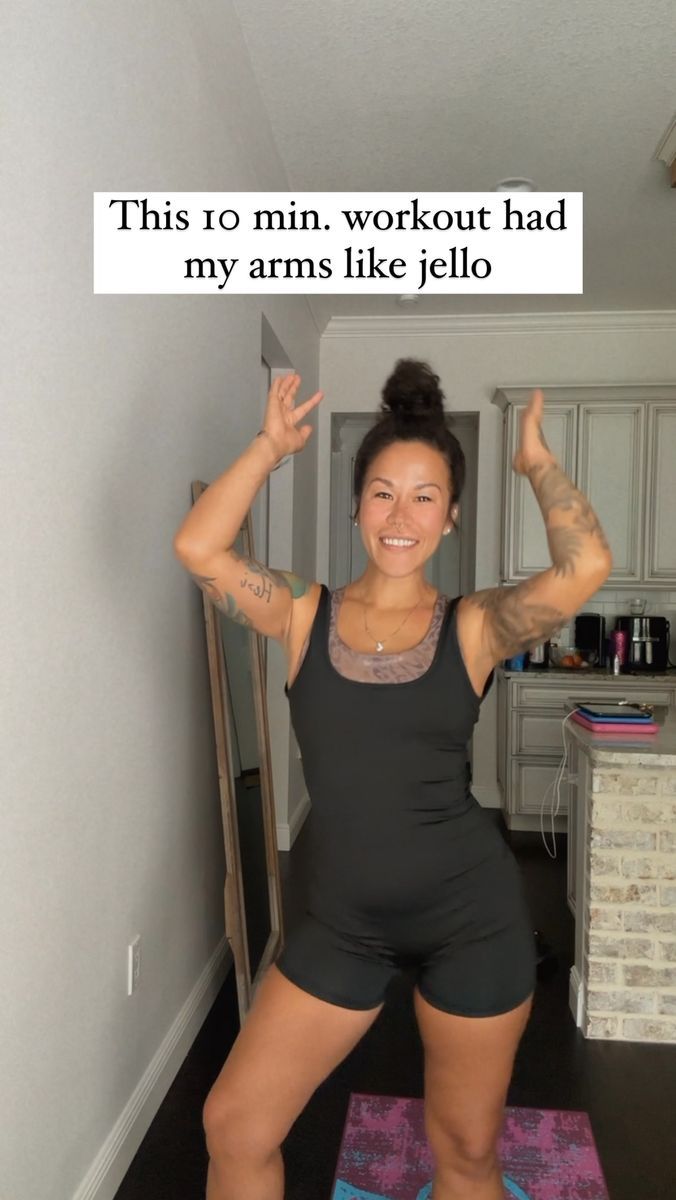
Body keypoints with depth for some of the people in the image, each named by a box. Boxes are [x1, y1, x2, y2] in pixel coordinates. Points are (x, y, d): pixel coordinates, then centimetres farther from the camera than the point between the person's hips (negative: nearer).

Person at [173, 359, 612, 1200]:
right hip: (342, 924, 1)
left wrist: (537, 463, -7)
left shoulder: (473, 627, -7)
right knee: (233, 1127, 10)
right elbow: (196, 547, -16)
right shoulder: (304, 614, -3)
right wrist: (272, 447, -8)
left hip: (473, 919, -1)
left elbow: (585, 568, -22)